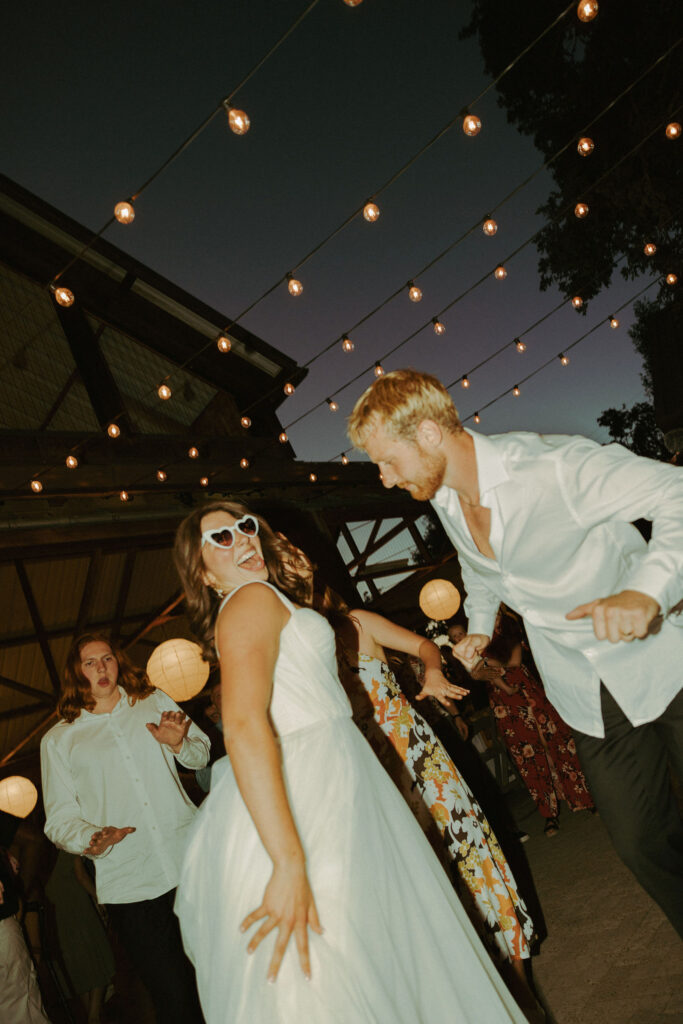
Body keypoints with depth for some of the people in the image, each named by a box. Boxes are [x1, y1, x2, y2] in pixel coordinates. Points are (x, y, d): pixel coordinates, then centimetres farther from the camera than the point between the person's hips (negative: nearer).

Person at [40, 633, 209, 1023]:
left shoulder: (153, 702, 11)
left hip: (192, 859, 1)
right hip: (129, 884, -1)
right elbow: (60, 817, 6)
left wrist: (179, 744, -7)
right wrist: (90, 839, -14)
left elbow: (202, 753, 15)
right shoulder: (59, 740, 8)